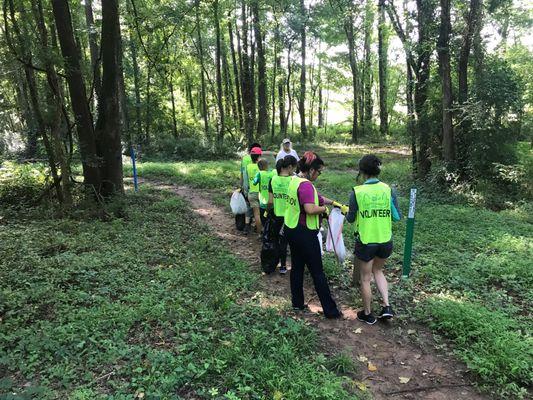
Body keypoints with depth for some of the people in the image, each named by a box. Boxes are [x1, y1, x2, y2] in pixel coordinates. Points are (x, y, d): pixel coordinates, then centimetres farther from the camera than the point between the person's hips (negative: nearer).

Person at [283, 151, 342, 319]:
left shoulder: (294, 180, 8)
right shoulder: (306, 185, -22)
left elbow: (315, 197, 17)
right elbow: (310, 209, -32)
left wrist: (332, 201, 13)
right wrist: (325, 208, -15)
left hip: (291, 229, 9)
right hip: (305, 234, -9)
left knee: (297, 267, 18)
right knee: (317, 272, 1)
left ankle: (297, 303, 30)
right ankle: (330, 310, 13)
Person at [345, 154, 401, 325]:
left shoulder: (357, 192, -13)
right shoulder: (388, 189, -7)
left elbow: (351, 218, -3)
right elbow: (397, 216, -2)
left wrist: (346, 213, 18)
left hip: (365, 241, -3)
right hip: (385, 240, 3)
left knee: (365, 278, 15)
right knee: (378, 270, 28)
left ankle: (368, 314, 30)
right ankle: (387, 306, 20)